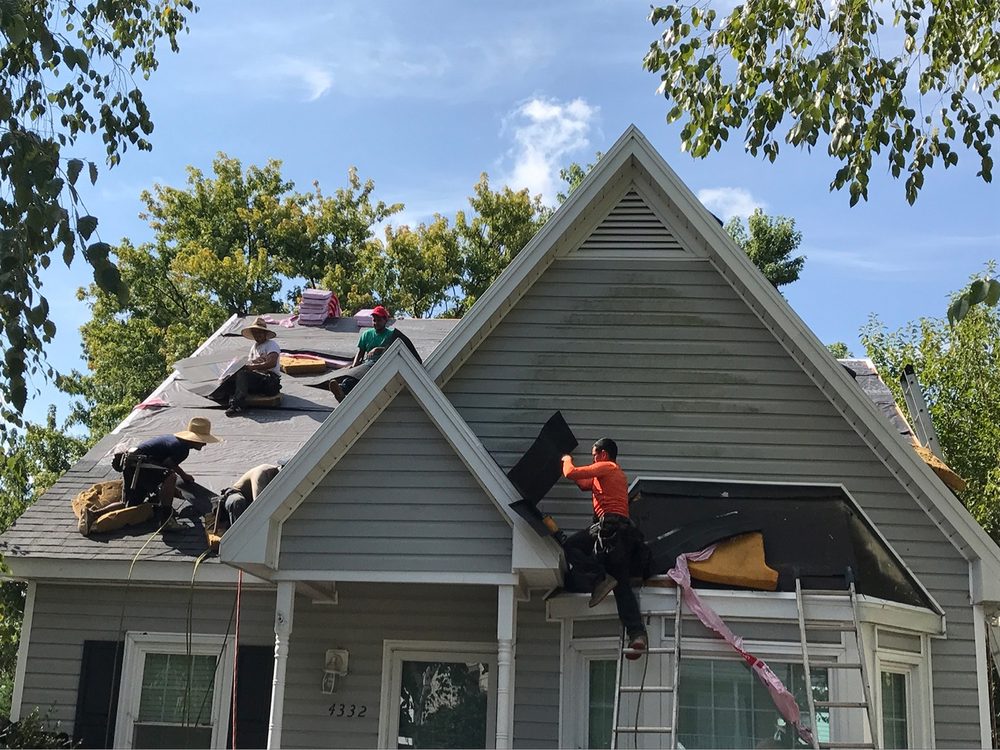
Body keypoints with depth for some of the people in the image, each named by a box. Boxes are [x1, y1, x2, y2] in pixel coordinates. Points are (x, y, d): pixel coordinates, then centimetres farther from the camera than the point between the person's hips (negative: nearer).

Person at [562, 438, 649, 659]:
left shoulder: (606, 467, 4)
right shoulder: (619, 474, 33)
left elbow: (571, 473, -3)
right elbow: (585, 485, 39)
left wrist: (567, 461, 17)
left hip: (610, 525, -9)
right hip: (625, 532, 9)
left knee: (570, 547, -5)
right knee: (623, 584, 1)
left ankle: (600, 579, -18)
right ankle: (637, 633, -12)